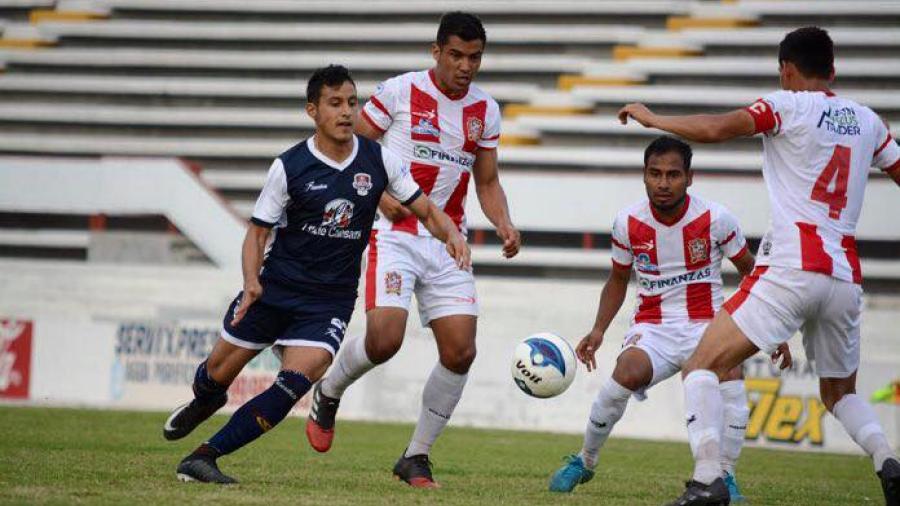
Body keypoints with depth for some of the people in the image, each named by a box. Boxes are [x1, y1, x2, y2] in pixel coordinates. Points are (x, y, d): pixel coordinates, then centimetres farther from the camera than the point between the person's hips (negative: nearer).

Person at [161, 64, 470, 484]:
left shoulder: (378, 159, -3)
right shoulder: (289, 167, -9)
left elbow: (425, 209, 4)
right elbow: (258, 231, -4)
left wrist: (452, 234, -18)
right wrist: (251, 283, -22)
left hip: (330, 302, 0)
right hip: (275, 288, 0)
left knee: (296, 381, -22)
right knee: (218, 374, 10)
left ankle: (205, 456, -15)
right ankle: (204, 402, 51)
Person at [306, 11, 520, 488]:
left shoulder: (486, 111, 8)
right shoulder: (399, 91, -5)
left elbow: (487, 182, 16)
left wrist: (504, 224, -3)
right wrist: (380, 195, -13)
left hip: (448, 243, 5)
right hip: (395, 234, -4)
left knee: (461, 350, -7)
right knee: (384, 338, -21)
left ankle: (416, 457, 9)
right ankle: (328, 392, 13)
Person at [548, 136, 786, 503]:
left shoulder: (716, 219, -9)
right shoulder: (628, 222, -3)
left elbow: (749, 271, 6)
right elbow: (618, 279, 14)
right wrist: (599, 330, 1)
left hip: (706, 324, -1)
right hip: (652, 327, 1)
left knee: (730, 373, -32)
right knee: (627, 375, -31)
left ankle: (724, 476, -14)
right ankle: (584, 462, -7)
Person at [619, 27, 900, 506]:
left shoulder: (788, 105, -1)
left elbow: (715, 129, -13)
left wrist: (651, 118, 1)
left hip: (790, 266, -6)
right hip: (845, 278, 6)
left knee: (702, 367, -1)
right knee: (840, 393, 24)